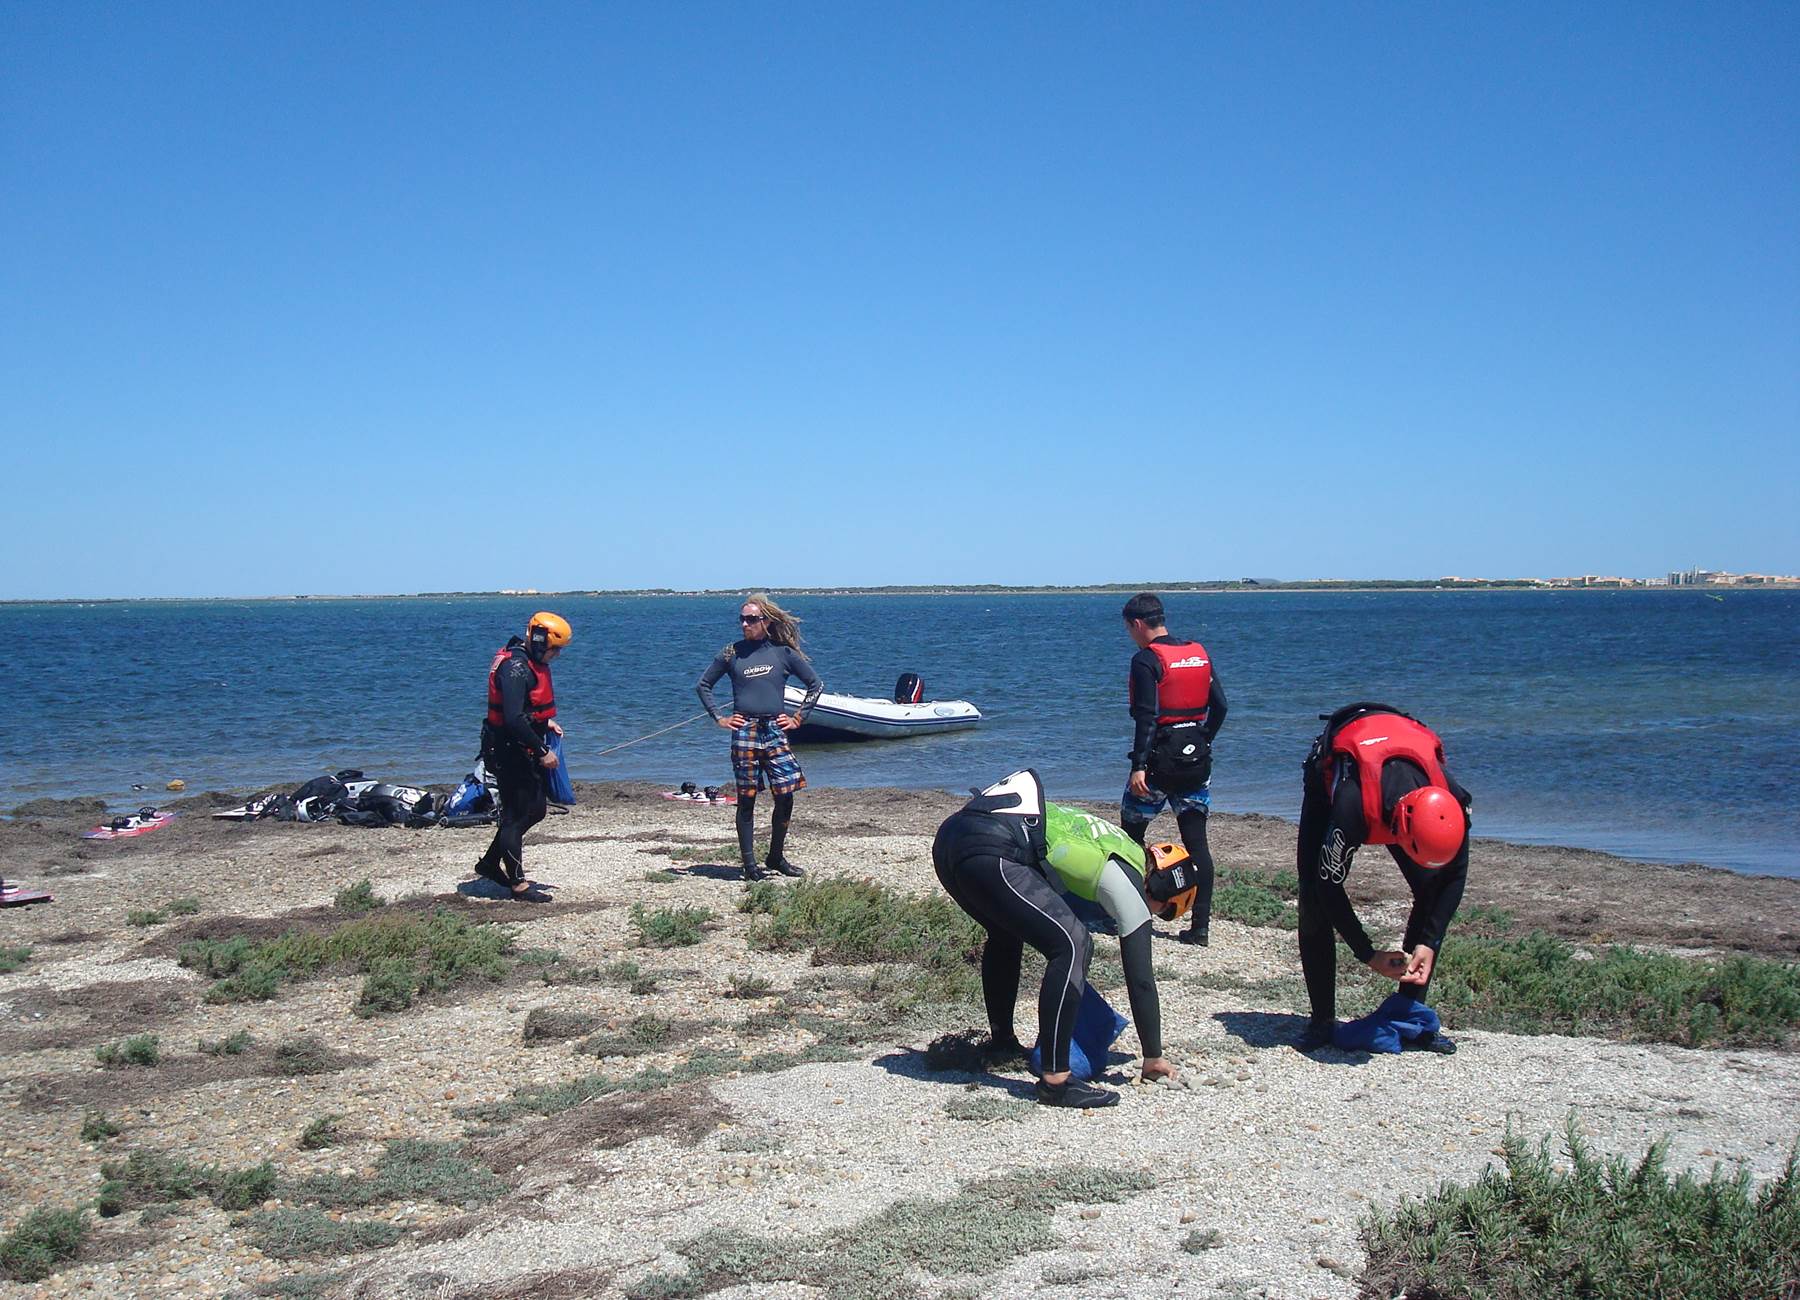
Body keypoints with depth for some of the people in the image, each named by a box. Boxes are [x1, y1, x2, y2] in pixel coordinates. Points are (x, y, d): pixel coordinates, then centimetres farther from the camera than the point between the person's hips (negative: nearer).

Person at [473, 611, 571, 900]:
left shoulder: (530, 663, 10)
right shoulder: (515, 668, -22)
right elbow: (514, 719, -29)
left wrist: (546, 721, 10)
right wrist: (542, 751, -23)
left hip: (523, 753, 11)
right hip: (510, 753, -11)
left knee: (536, 809, 17)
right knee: (515, 814, -2)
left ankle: (490, 863, 27)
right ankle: (518, 883, 8)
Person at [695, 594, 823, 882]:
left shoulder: (782, 652, 5)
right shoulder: (733, 653, 4)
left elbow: (815, 684, 12)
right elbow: (703, 685, 14)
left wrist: (798, 717, 6)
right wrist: (719, 718, 6)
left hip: (775, 731, 1)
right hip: (744, 732, -1)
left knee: (785, 796, -2)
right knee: (746, 799, 2)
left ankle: (776, 857, 17)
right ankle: (749, 865, 10)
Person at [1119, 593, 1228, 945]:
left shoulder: (1146, 659, -11)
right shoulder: (1199, 653, 9)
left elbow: (1146, 717, -18)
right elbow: (1219, 705, 10)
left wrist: (1139, 766, -19)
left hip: (1160, 758, -6)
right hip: (1196, 758, 6)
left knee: (1132, 835, 10)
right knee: (1196, 843, 5)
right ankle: (1201, 925, 4)